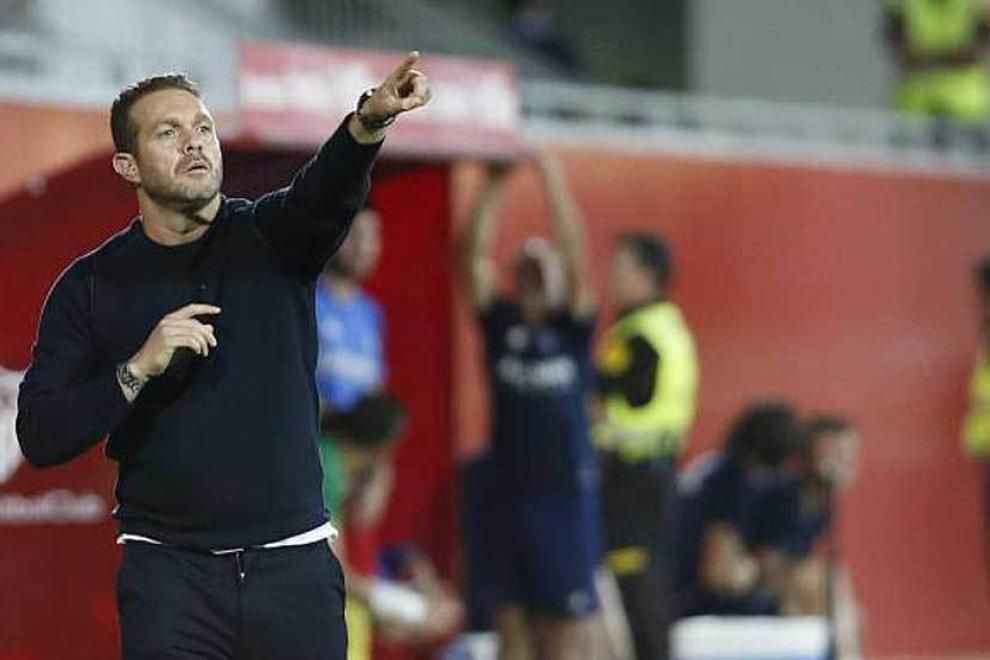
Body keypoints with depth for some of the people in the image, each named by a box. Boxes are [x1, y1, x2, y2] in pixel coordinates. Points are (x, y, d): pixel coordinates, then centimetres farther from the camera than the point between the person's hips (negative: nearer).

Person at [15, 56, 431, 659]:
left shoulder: (271, 237, 4)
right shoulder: (91, 286, 3)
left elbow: (328, 192, -19)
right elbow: (40, 439, -3)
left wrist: (372, 119, -40)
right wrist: (138, 369, -17)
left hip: (294, 564, 1)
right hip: (169, 570, 0)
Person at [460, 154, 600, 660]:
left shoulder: (572, 329, 2)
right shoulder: (500, 325, 8)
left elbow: (575, 255, -10)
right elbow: (473, 256, -2)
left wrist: (552, 178, -13)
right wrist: (493, 186, -9)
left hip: (566, 494, -2)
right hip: (508, 494, 3)